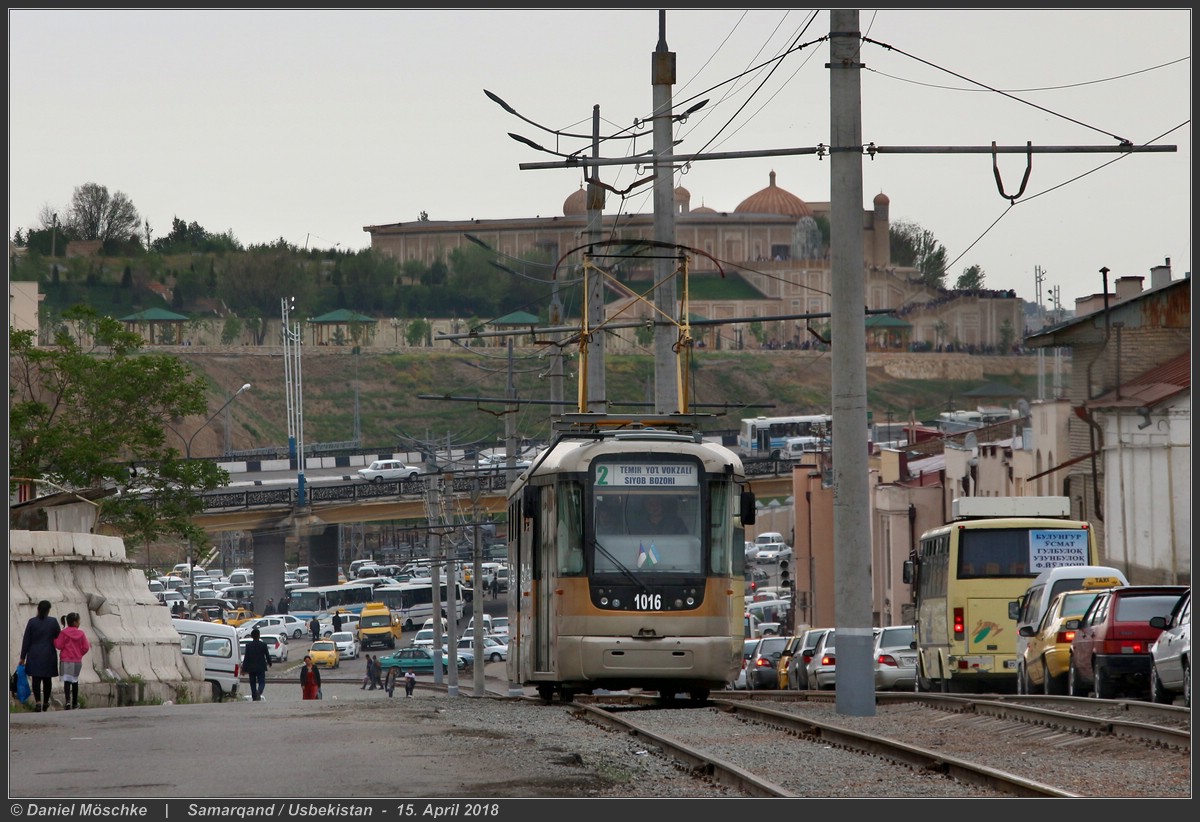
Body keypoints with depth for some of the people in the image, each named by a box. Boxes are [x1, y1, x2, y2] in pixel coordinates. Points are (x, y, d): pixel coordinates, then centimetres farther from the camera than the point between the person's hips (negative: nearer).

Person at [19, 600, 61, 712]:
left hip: (34, 655, -1)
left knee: (36, 679, -1)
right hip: (49, 655, 1)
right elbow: (59, 637, 2)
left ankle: (38, 702, -18)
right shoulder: (53, 621, -6)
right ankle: (45, 703, 23)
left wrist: (23, 657, 1)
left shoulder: (32, 622, -7)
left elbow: (26, 640, -4)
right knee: (47, 679, 13)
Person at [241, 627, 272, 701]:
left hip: (251, 668, 1)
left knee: (253, 683, 11)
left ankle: (254, 698, 13)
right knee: (262, 682, 1)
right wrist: (269, 663, 21)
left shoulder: (248, 645, -6)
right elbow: (267, 655, 1)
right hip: (261, 667, -1)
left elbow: (246, 658, -5)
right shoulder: (263, 645, -7)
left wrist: (244, 669, -2)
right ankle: (259, 692, -28)